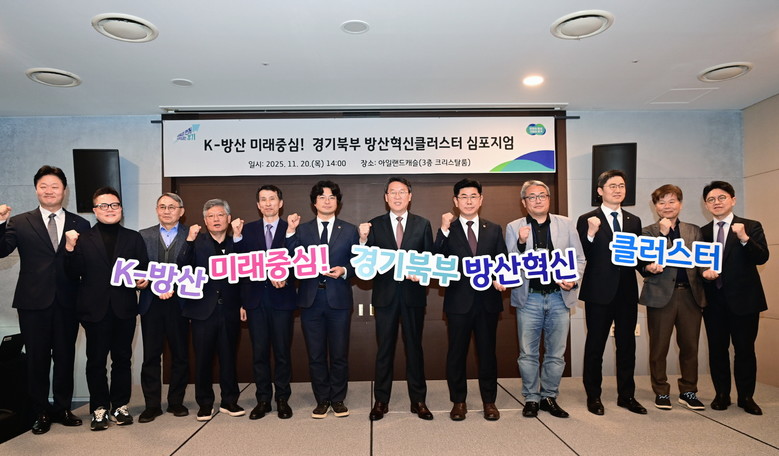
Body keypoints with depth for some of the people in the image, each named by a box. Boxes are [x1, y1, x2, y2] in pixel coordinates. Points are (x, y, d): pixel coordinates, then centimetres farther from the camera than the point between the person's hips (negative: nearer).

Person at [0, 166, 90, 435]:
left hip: (67, 302, 1)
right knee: (37, 359, 9)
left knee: (65, 357, 11)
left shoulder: (80, 225, 5)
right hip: (34, 302, 0)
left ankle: (63, 409, 26)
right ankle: (41, 412, 23)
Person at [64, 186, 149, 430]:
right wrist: (70, 248, -17)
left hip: (124, 309, 1)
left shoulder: (134, 238, 8)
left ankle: (120, 405, 23)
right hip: (95, 309, -1)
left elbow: (144, 269, 5)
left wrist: (144, 280, -16)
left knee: (122, 358, 10)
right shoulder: (83, 239, 4)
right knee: (96, 360, 8)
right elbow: (75, 273, -4)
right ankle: (99, 408, 21)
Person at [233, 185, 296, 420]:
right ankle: (263, 400, 18)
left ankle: (282, 400, 18)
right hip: (255, 300, 2)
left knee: (282, 351, 5)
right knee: (259, 352, 7)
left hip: (281, 299, -2)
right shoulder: (247, 230, 9)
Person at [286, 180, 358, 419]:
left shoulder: (350, 230, 6)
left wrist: (344, 271, -14)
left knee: (339, 354, 8)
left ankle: (338, 399, 24)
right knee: (315, 354, 10)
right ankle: (322, 400, 24)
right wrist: (290, 232, -12)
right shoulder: (301, 230, 7)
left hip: (339, 299, -1)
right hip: (311, 299, 1)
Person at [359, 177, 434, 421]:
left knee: (414, 347, 10)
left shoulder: (423, 225, 5)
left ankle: (418, 400, 22)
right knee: (384, 348, 7)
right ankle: (381, 400, 20)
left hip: (413, 294, 1)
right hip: (385, 294, 0)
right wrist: (363, 239, -19)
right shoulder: (375, 225, 3)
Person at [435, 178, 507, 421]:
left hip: (488, 300, 2)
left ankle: (489, 401, 26)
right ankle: (458, 401, 23)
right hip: (459, 300, -1)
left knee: (487, 351, 11)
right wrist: (444, 230, -20)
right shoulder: (448, 231, 1)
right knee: (457, 352, 8)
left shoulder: (494, 230, 8)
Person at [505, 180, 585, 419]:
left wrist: (573, 279, -8)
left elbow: (579, 259, 10)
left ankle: (549, 397, 26)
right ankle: (531, 398, 22)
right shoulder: (514, 228, 2)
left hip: (560, 297, 2)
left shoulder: (566, 224, 7)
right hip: (528, 298, -1)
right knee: (528, 353, 6)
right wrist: (521, 243, -18)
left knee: (556, 354, 10)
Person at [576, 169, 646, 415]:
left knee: (627, 345, 12)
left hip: (627, 291, 5)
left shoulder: (634, 221, 12)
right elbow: (581, 257, -9)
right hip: (599, 292, -4)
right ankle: (593, 396, 18)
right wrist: (590, 234, -24)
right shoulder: (587, 220, -3)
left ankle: (626, 395, 26)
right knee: (595, 345, 5)